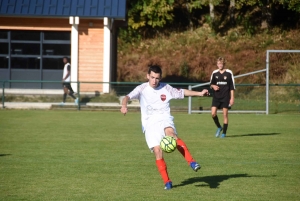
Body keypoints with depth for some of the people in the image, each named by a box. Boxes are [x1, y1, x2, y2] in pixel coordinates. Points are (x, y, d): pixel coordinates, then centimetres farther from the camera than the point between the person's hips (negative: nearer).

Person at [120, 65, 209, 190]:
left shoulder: (166, 88, 7)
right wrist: (124, 105, -36)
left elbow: (182, 92, 20)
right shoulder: (142, 89, 0)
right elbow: (128, 97, -14)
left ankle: (191, 162, -40)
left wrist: (199, 93, 14)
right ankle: (167, 182, -2)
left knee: (171, 134, -34)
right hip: (150, 124, 0)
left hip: (164, 120, 0)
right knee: (157, 152, -15)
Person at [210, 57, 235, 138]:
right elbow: (211, 84, 16)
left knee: (225, 114, -2)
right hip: (216, 96, 3)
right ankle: (219, 127, 16)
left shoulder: (229, 73, -2)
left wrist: (232, 98, -5)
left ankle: (224, 132, 8)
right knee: (213, 113, -9)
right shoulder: (214, 73, 6)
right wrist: (213, 86, -8)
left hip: (226, 97, -3)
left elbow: (232, 86, 0)